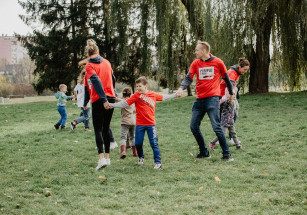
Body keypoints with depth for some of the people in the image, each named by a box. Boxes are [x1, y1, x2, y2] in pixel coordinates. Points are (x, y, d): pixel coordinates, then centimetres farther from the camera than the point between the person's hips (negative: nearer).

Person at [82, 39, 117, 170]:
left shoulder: (89, 66, -5)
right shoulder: (106, 62, 10)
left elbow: (96, 82, -15)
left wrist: (103, 99, -16)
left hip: (98, 101, -5)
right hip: (111, 98, 5)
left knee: (98, 129, -2)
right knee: (106, 128, 13)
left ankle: (102, 158, -17)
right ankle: (107, 157, 15)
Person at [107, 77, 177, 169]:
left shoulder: (153, 95, 4)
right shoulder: (136, 95, -4)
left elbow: (163, 97, 21)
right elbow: (125, 103, -7)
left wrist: (175, 95, 29)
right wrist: (112, 105, -14)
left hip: (151, 124, 0)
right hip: (139, 124, 0)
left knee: (154, 143, -5)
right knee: (138, 143, 4)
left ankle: (158, 162, 1)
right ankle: (141, 157, 33)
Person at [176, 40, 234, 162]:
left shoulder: (218, 62, -1)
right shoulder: (196, 63, 8)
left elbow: (226, 78, 10)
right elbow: (188, 78, -2)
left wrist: (231, 93, 19)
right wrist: (181, 88, -21)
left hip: (212, 98, -5)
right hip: (199, 99, 5)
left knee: (216, 126, -13)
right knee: (193, 126, 5)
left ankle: (227, 154, -5)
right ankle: (204, 152, 19)